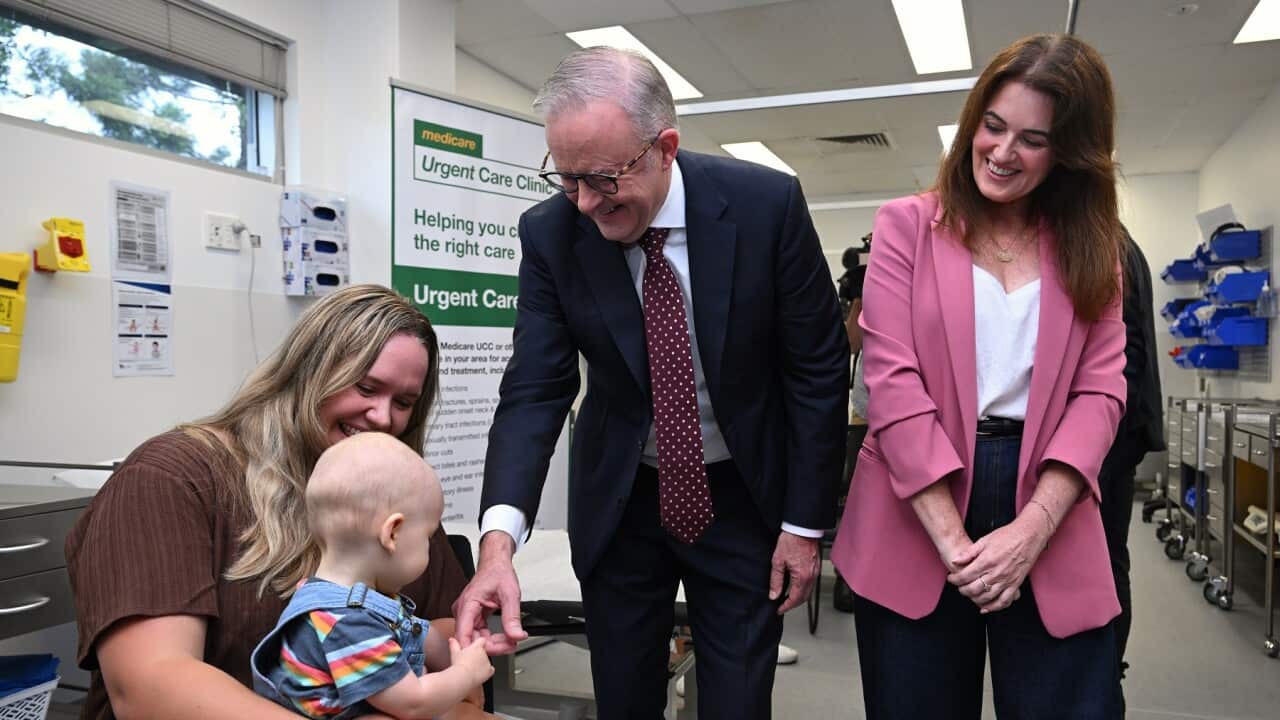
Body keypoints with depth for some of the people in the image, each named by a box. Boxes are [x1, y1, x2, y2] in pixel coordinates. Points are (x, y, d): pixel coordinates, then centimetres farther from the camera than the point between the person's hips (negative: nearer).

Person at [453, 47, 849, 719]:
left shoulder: (767, 204, -18)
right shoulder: (550, 233, -14)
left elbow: (818, 368, -11)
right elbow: (535, 388, -16)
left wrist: (806, 522, -8)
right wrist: (498, 538, -30)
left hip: (744, 493, -1)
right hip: (621, 495, 2)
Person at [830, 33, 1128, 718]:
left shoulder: (1090, 245, 10)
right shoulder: (906, 226, 1)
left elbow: (1099, 390, 1)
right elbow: (893, 381, -7)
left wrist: (1031, 531, -13)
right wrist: (952, 540, -14)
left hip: (1049, 529, 2)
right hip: (916, 522, -1)